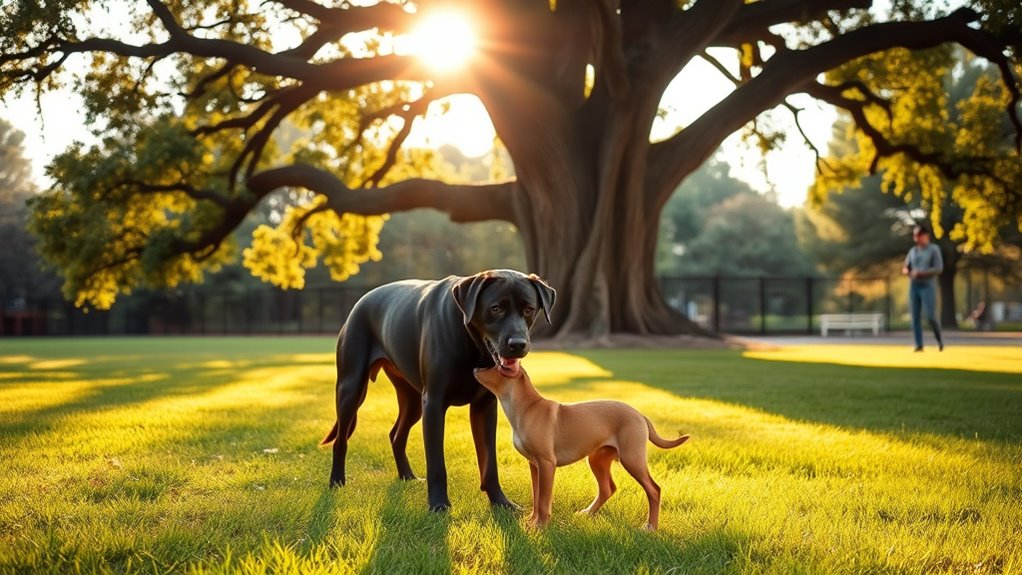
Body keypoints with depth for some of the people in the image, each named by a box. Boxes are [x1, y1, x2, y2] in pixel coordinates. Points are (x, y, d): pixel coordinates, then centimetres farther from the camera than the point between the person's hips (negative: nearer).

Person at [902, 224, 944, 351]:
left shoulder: (934, 249, -2)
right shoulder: (912, 251, 14)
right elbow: (906, 267, 17)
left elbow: (939, 268, -10)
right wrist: (905, 270, -8)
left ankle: (939, 339, 11)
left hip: (928, 286, -5)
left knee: (931, 316, -11)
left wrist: (921, 272, -19)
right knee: (915, 316, -1)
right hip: (914, 286, 5)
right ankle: (919, 344, 2)